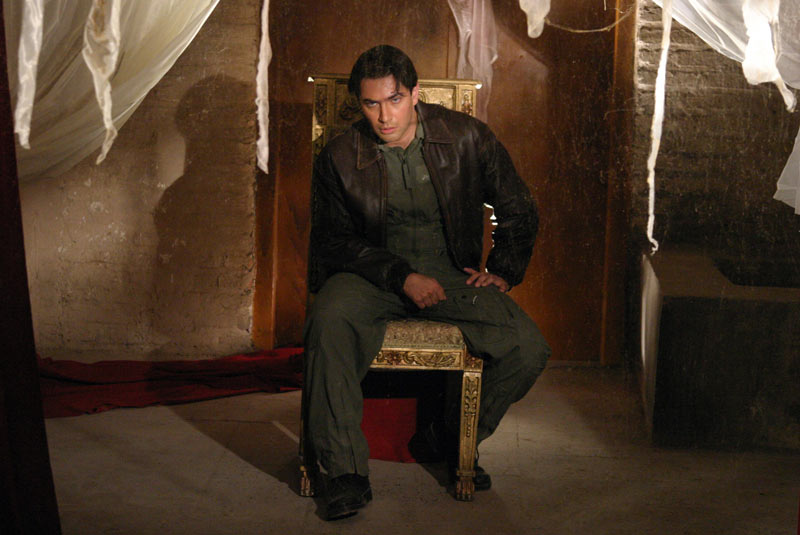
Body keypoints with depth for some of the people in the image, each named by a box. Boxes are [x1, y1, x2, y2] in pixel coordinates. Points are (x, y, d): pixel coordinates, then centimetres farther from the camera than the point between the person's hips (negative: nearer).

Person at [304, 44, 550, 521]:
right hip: (373, 273, -1)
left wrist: (503, 271, 3)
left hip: (451, 274, 1)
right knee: (329, 322, -35)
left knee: (529, 348, -21)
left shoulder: (467, 137, -1)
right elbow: (335, 241, -3)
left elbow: (519, 211, 12)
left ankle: (456, 437, 7)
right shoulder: (341, 157, -3)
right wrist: (402, 277, -16)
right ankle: (347, 472, -24)